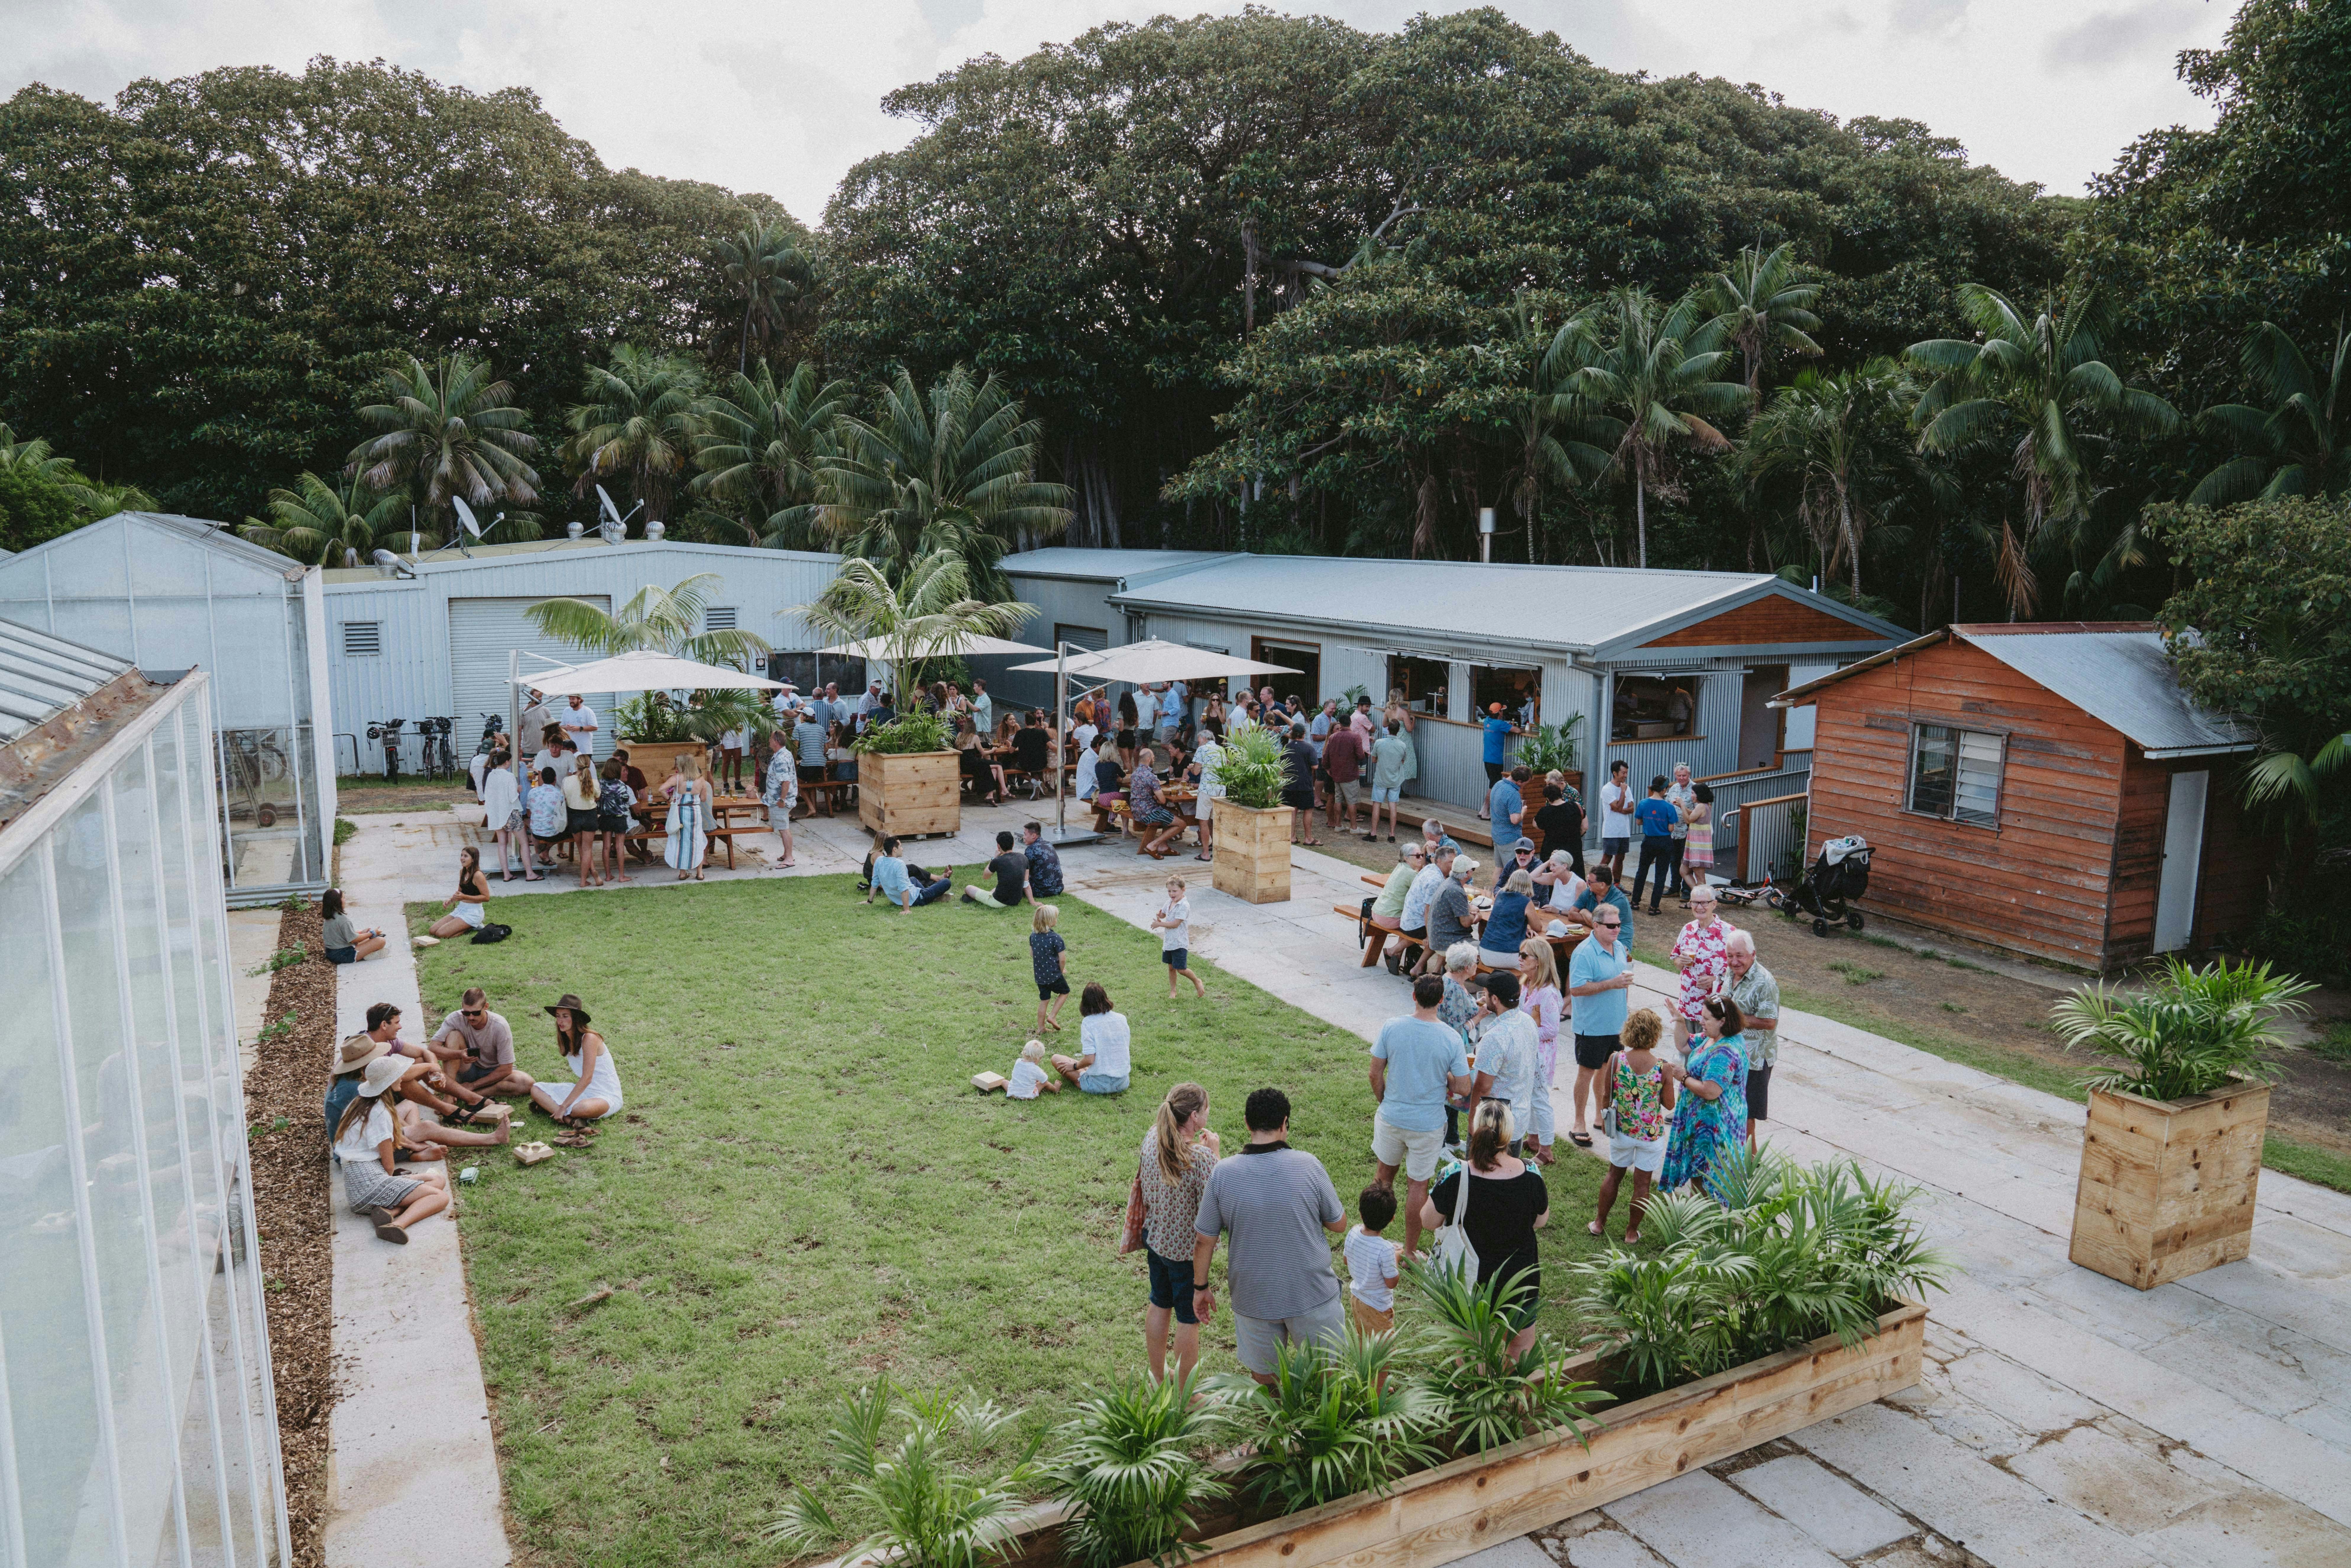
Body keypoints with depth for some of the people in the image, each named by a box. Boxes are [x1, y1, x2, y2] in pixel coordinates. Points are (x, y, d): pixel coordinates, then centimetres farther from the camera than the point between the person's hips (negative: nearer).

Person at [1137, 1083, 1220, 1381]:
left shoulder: (1152, 1138, -9)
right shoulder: (1201, 1156, -31)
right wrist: (1214, 1153, -17)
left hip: (1155, 1237, 7)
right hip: (1187, 1248, -7)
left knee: (1160, 1304, 26)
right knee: (1189, 1319, 12)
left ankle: (1158, 1377, 44)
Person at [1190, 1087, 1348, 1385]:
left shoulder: (1223, 1173, -14)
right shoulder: (1308, 1165, -16)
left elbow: (1204, 1240, -6)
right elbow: (1339, 1225, -4)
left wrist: (1201, 1287, 8)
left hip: (1254, 1296, 1)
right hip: (1312, 1293, -1)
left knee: (1264, 1375, 22)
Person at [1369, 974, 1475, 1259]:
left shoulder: (1391, 1028, -13)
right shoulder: (1452, 1039, -17)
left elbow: (1376, 1075, -6)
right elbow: (1463, 1088, -12)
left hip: (1391, 1117, 2)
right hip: (1428, 1125, -2)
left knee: (1385, 1175, 23)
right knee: (1417, 1185, 13)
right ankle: (1410, 1252, 25)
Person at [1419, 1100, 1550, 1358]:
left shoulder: (1456, 1178, -27)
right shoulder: (1531, 1176, -20)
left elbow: (1429, 1221, -12)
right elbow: (1541, 1221, -2)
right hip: (1519, 1276, 1)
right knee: (1522, 1341, 27)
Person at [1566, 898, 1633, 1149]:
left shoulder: (1620, 948, 7)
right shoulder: (1584, 953, -19)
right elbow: (1577, 989, -25)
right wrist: (1612, 984, -28)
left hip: (1616, 1024, 7)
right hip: (1591, 1026, -7)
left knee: (1607, 1070, 17)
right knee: (1587, 1072, 1)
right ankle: (1579, 1123, 12)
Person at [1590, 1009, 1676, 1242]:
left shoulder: (1616, 1059, -15)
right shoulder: (1662, 1068, -19)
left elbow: (1606, 1096, -5)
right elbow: (1669, 1105, -8)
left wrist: (1605, 1118, 12)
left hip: (1622, 1129, 2)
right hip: (1652, 1133, -2)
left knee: (1614, 1175, 21)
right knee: (1642, 1183, 13)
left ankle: (1599, 1223, 32)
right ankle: (1632, 1232, 25)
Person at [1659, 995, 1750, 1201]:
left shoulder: (1725, 1053, -29)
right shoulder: (1711, 1039, 2)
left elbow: (1710, 1092, -33)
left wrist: (1684, 1078, -19)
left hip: (1713, 1124, -10)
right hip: (1700, 1118, 10)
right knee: (1696, 1167, 22)